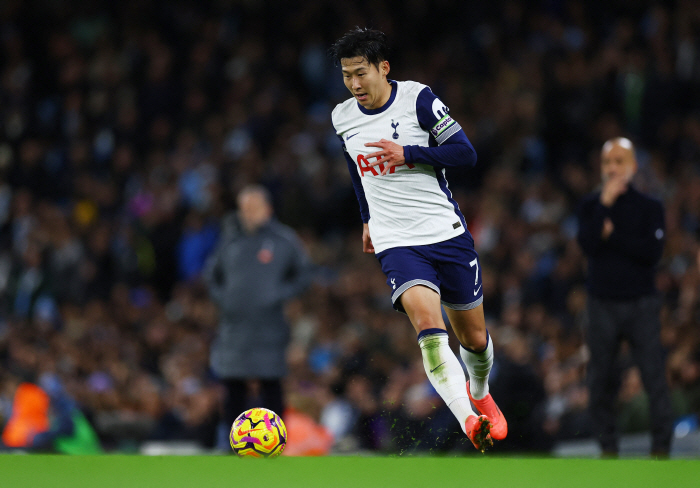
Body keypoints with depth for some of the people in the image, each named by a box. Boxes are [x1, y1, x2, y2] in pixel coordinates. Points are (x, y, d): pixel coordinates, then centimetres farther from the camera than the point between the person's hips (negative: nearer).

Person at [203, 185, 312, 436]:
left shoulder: (284, 239, 3)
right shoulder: (230, 239, 10)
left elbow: (303, 275, 9)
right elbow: (211, 274, 21)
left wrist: (278, 295, -5)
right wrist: (221, 298, 3)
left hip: (268, 328, -3)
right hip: (233, 326, 3)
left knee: (271, 389, -4)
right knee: (234, 391, 2)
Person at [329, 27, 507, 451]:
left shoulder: (417, 99, -7)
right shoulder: (343, 118, 6)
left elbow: (466, 153, -8)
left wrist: (408, 154, -17)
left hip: (448, 233, -1)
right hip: (396, 242, 1)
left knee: (474, 338, 11)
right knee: (428, 324, -26)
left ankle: (481, 394, 45)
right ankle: (467, 421, -38)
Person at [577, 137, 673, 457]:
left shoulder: (649, 208, 3)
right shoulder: (591, 206, 7)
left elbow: (653, 252, -10)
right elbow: (587, 244, -11)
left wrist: (612, 235, -10)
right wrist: (605, 203, -15)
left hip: (641, 302, -2)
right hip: (602, 303, 2)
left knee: (654, 377, -8)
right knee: (600, 381, 2)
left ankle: (661, 446, -2)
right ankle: (608, 448, 12)